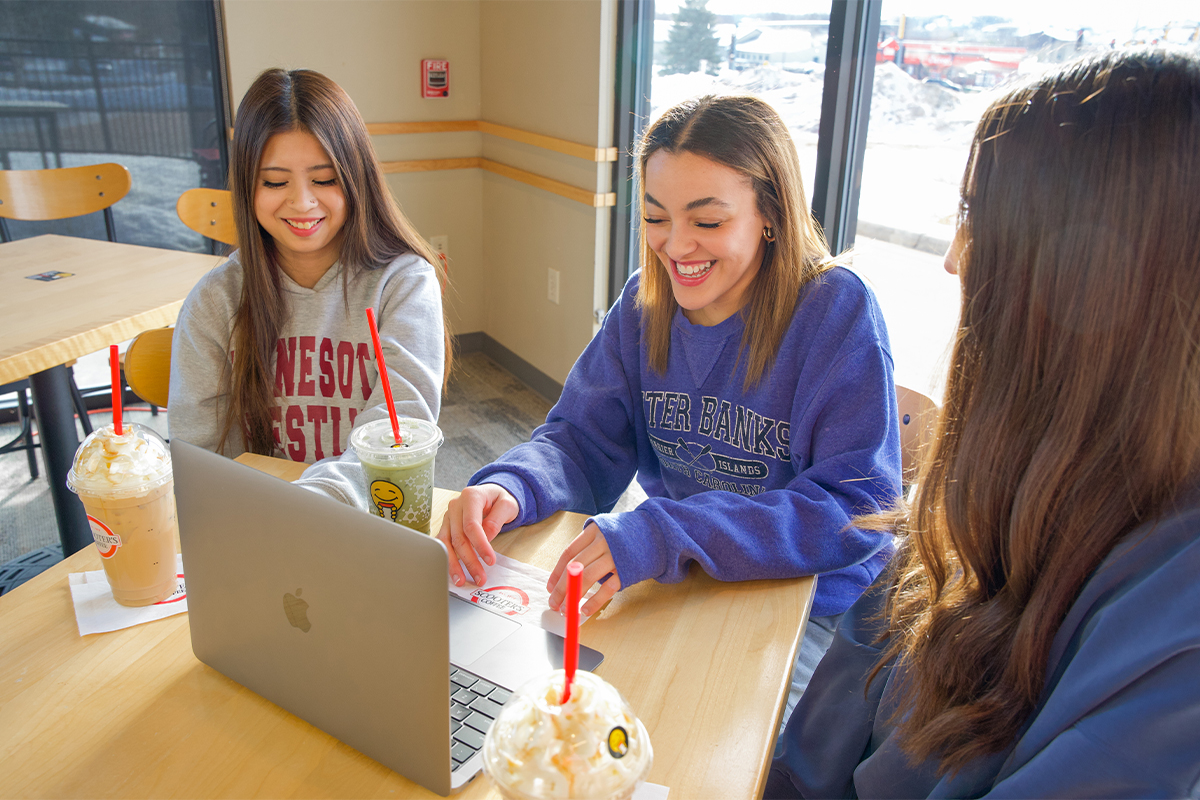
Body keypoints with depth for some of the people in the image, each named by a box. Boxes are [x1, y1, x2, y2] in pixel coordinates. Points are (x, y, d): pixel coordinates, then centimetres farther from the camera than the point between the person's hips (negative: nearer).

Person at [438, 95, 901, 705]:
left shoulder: (838, 312, -16)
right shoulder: (645, 302, 0)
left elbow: (859, 513, -23)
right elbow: (584, 440, 0)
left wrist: (666, 533, -35)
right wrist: (507, 488, -24)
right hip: (674, 587, 5)